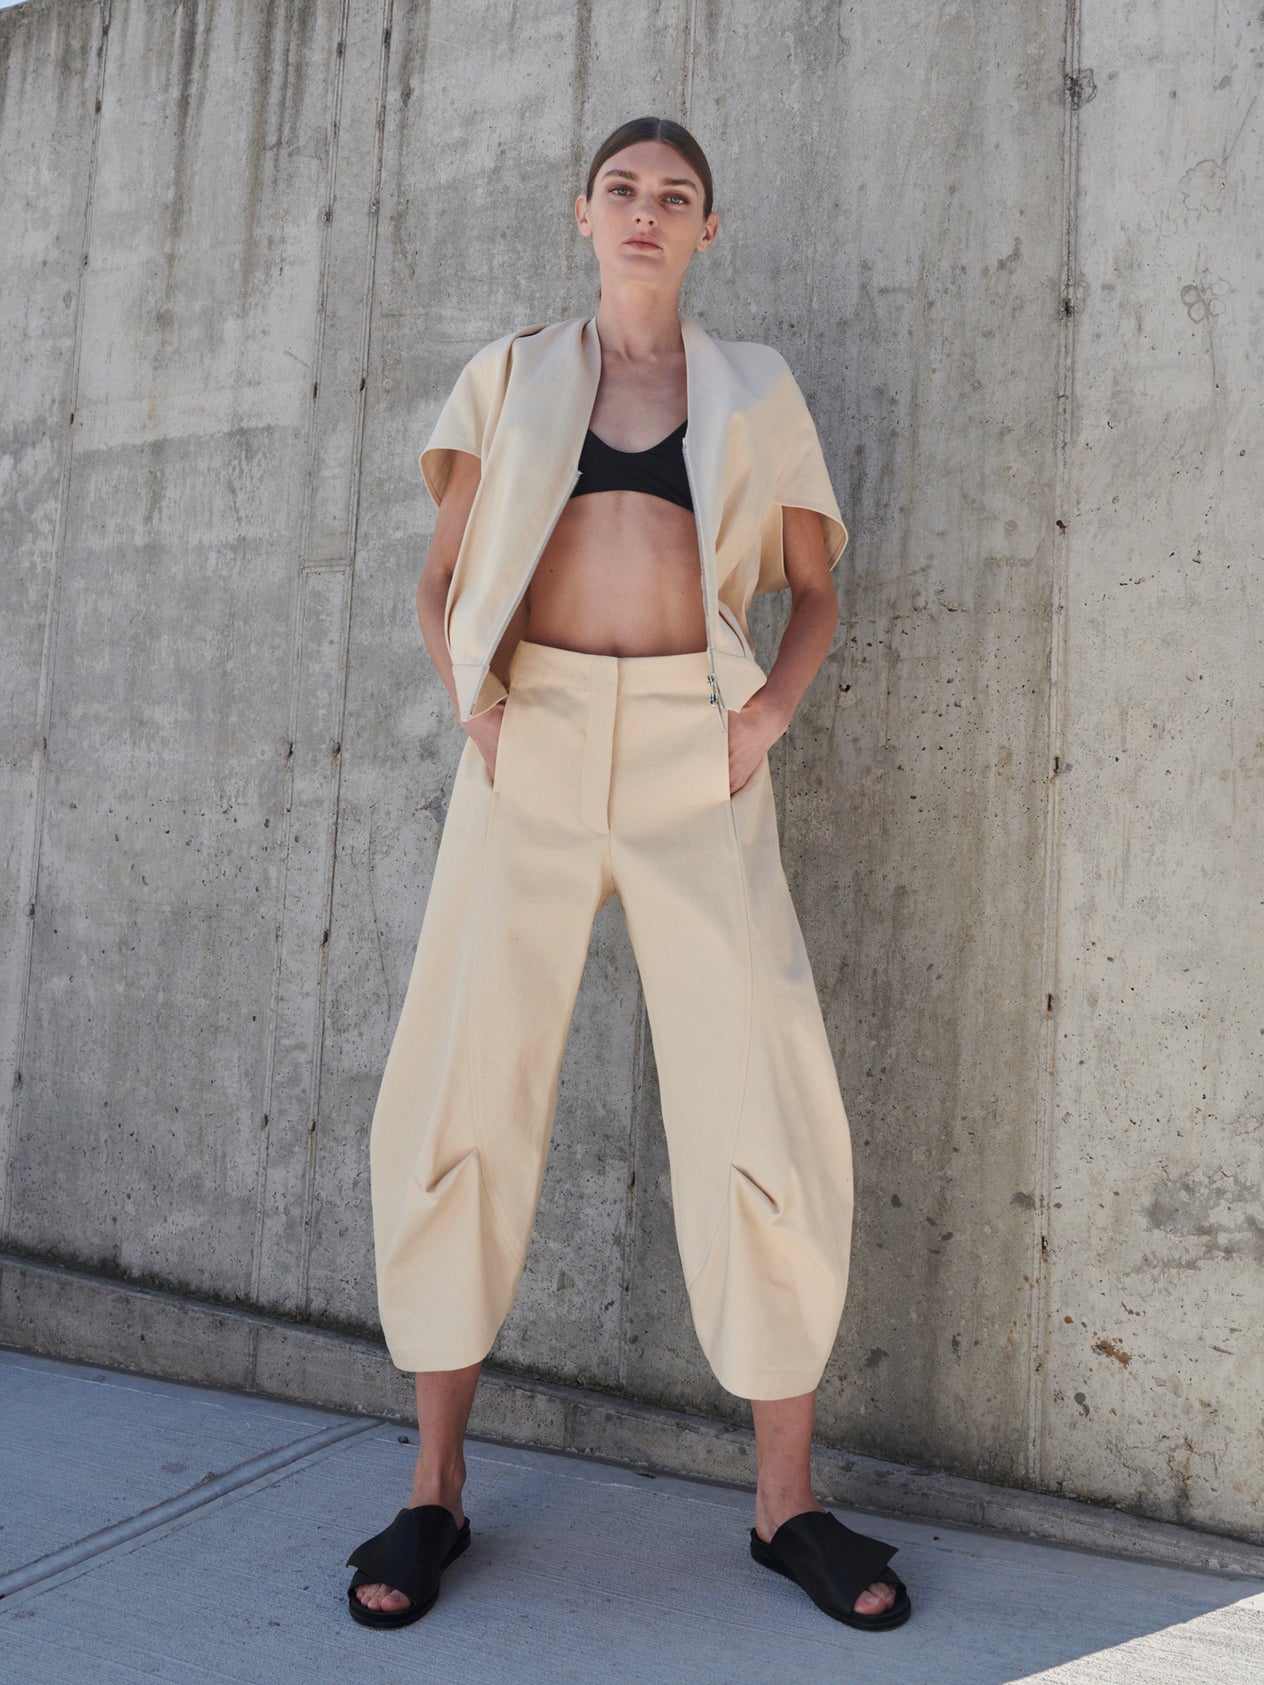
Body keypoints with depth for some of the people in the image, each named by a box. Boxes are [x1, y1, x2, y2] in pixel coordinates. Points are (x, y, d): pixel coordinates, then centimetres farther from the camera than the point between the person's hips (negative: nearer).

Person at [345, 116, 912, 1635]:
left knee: (764, 1102, -8)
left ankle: (786, 1502, 8)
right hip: (532, 746, 1)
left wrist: (771, 708, -3)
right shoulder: (510, 373, 17)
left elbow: (816, 588, 16)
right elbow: (443, 575, 16)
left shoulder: (754, 388, 17)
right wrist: (470, 699, -2)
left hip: (693, 753, 0)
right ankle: (435, 1490, 11)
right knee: (459, 1093, -5)